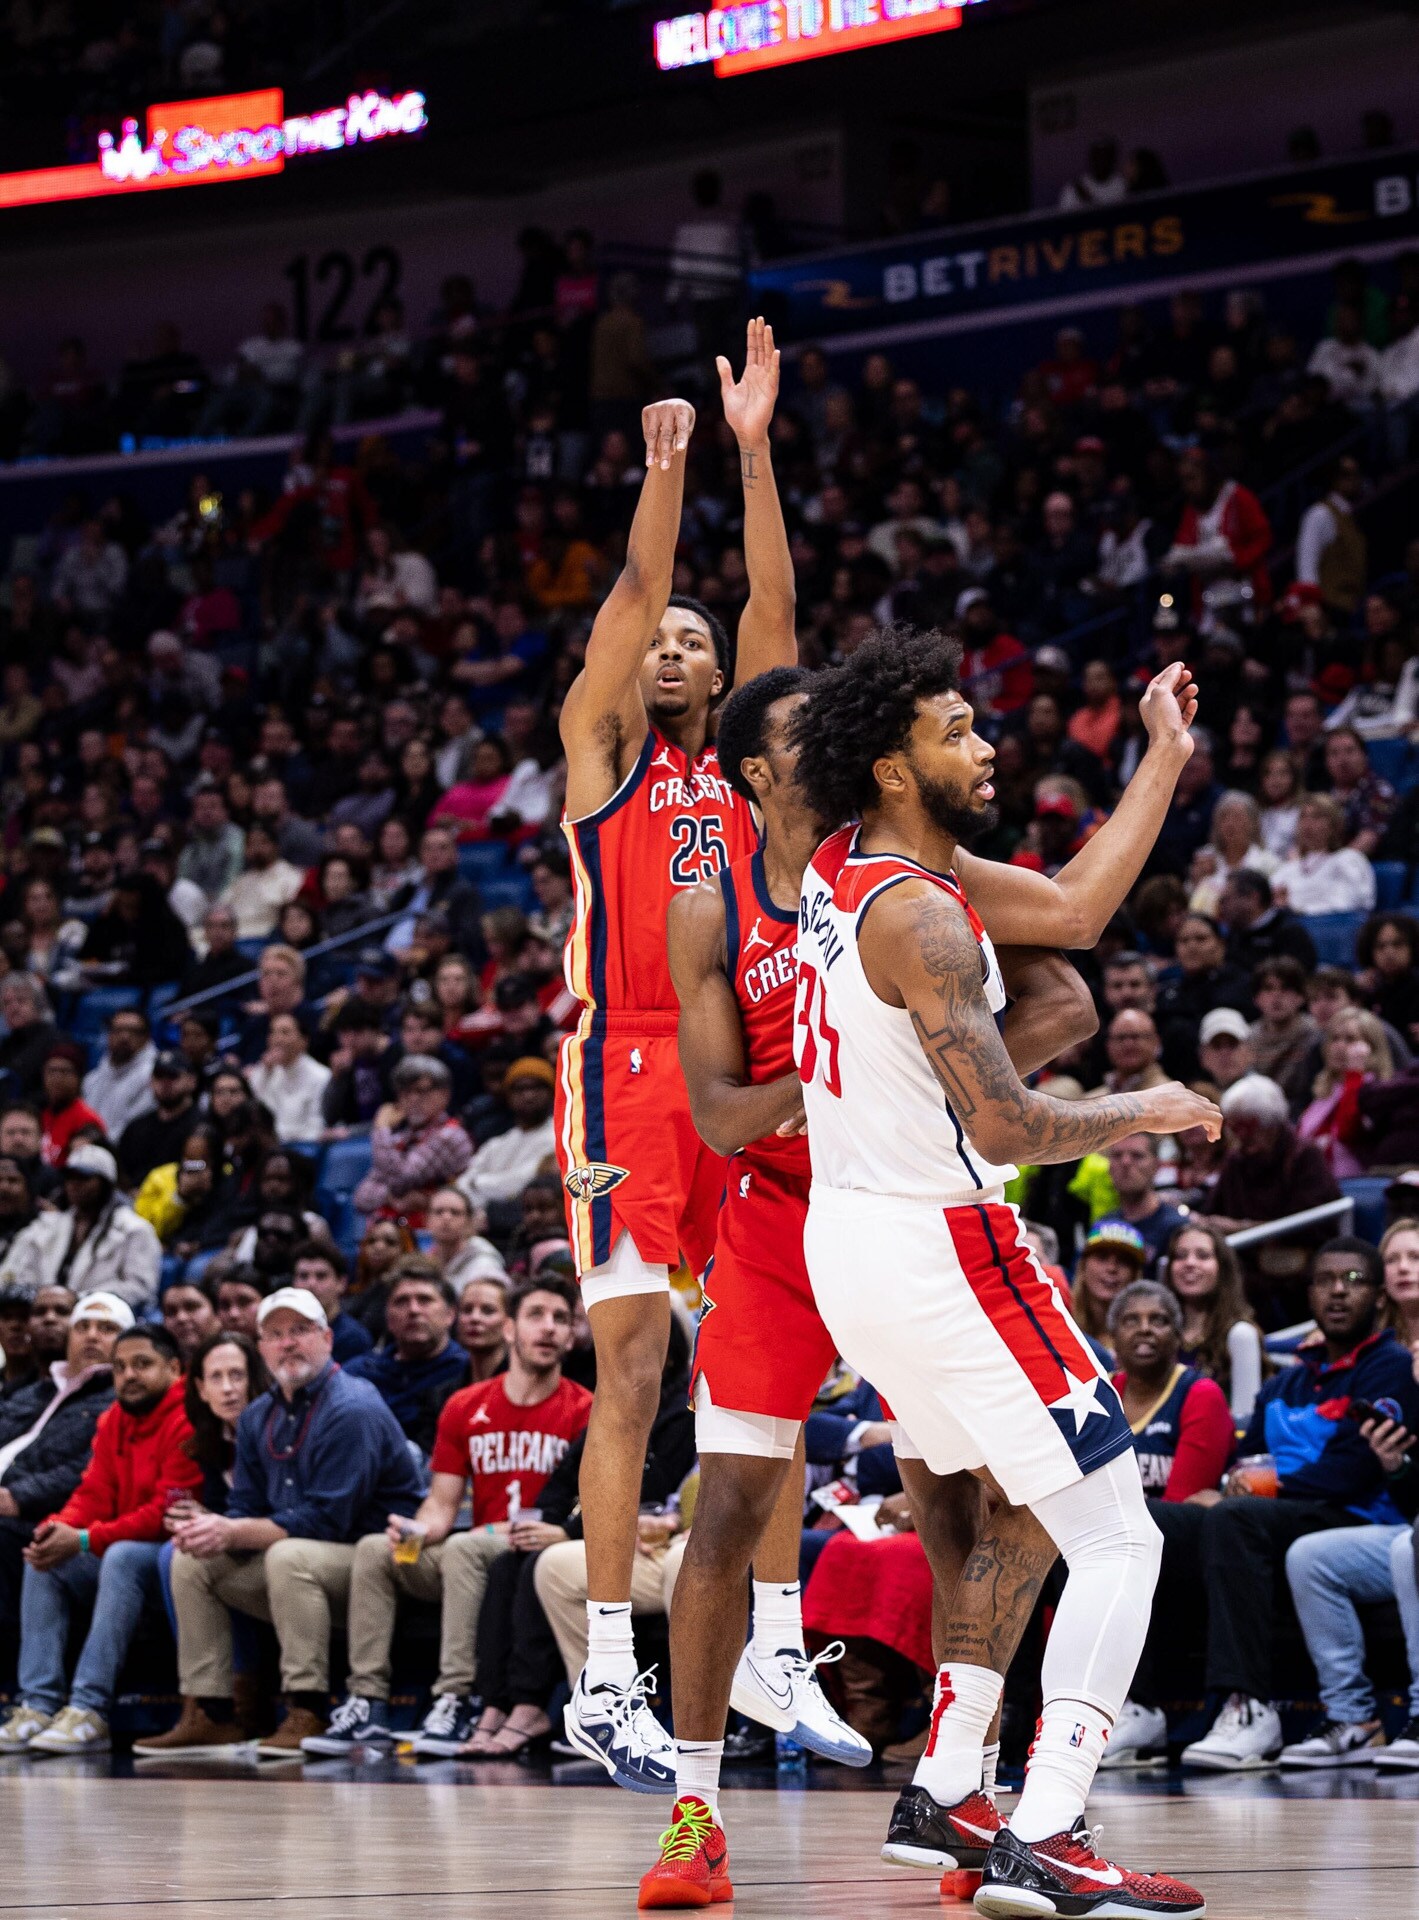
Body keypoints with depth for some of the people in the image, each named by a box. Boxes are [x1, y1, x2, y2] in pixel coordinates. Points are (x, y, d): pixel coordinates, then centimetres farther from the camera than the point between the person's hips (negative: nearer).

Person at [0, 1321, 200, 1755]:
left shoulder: (187, 1422, -16)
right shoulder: (113, 1421, 12)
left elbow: (167, 1513, -22)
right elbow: (94, 1493, 9)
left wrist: (84, 1541, -23)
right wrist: (61, 1527, -15)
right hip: (121, 1548, 9)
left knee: (122, 1558, -35)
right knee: (45, 1563, -7)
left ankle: (90, 1713, -38)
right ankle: (39, 1707, -16)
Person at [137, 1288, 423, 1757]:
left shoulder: (352, 1410, -18)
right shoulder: (258, 1418, 9)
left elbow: (326, 1520, -24)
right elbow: (246, 1508, 8)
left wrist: (233, 1532, -25)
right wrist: (213, 1531, -17)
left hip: (372, 1555, -9)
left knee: (289, 1555, -35)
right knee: (192, 1562, 0)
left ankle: (306, 1715, -34)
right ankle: (208, 1715, -1)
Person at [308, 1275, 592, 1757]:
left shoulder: (583, 1411, -4)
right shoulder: (466, 1408, 11)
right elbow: (442, 1505, 9)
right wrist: (417, 1530, -13)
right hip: (477, 1554, 6)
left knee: (462, 1547, -33)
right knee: (373, 1550, -13)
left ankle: (457, 1703, -37)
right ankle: (367, 1704, -18)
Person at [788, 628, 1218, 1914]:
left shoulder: (854, 865, 8)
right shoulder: (917, 916, -20)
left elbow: (1073, 909, 13)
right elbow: (1008, 1129, -22)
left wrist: (1166, 761, 13)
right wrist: (1149, 1113, -6)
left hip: (843, 1232, 10)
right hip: (936, 1251, -10)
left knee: (1007, 1515, 26)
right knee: (1119, 1541, -6)